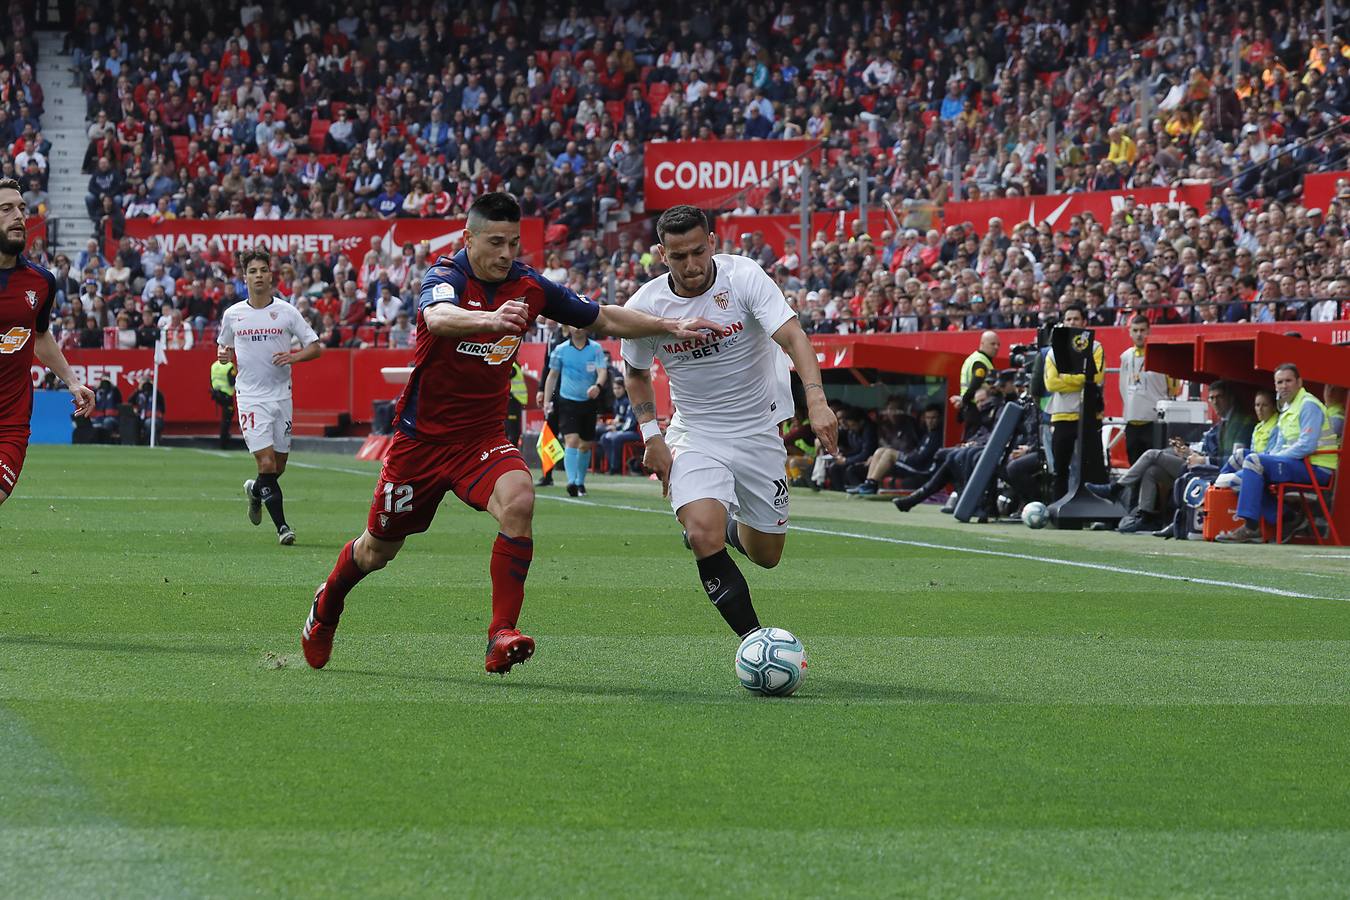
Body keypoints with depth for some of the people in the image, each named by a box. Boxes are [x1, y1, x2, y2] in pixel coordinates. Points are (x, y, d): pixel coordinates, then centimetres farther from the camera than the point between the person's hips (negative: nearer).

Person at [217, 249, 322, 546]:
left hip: (281, 395, 1)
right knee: (266, 462, -15)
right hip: (250, 396, -1)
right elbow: (223, 345, 20)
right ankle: (282, 526, -10)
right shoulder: (232, 314, 3)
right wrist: (223, 353, -4)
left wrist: (295, 356, -17)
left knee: (279, 466, 7)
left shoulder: (286, 312, 0)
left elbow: (315, 347, 3)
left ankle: (255, 490, 41)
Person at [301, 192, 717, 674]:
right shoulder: (447, 277, -19)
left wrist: (669, 326, -3)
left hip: (483, 436, 2)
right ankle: (328, 604, 45)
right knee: (378, 551, 12)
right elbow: (438, 316, -44)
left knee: (518, 501, -30)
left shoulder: (529, 286, -5)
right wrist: (489, 319, -64)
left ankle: (502, 635, -28)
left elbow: (605, 319, 9)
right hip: (421, 436, -2)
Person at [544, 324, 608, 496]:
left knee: (585, 445, 10)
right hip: (567, 402, -1)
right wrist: (547, 401, 5)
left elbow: (602, 371, -13)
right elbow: (552, 375, 9)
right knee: (571, 441, -17)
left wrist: (598, 386, -34)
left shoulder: (595, 349, -1)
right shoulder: (560, 350, 2)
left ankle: (580, 482, 27)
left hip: (589, 402, 1)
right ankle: (571, 482, -25)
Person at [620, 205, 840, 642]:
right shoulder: (645, 305, -11)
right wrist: (651, 435, -3)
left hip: (759, 431, 1)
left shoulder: (744, 276, -17)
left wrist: (816, 401, -43)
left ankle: (730, 528, 45)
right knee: (704, 537, -27)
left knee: (766, 554, 9)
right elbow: (635, 372, 9)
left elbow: (792, 336, -28)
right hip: (695, 436, 0)